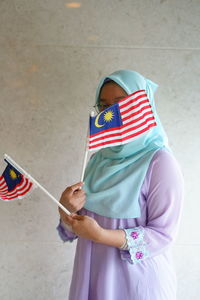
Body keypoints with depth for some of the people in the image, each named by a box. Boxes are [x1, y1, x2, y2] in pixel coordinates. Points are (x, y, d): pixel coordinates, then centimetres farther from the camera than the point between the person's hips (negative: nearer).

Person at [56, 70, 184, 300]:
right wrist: (66, 211, -13)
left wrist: (101, 235, -25)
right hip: (93, 275, 6)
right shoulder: (99, 158, 3)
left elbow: (164, 234, -17)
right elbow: (82, 220, 8)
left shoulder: (160, 162, -16)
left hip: (136, 280, -5)